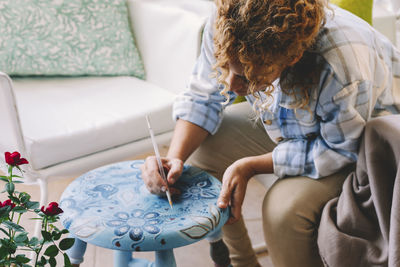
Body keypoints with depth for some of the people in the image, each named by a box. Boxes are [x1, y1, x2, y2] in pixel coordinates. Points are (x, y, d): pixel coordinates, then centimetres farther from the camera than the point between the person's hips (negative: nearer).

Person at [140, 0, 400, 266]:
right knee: (197, 148, -6)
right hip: (284, 124, 6)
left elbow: (339, 151, -26)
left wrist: (250, 166, -30)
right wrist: (175, 158, -27)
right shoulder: (227, 28, -26)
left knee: (285, 209, -30)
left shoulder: (343, 69, -42)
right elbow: (202, 99, -11)